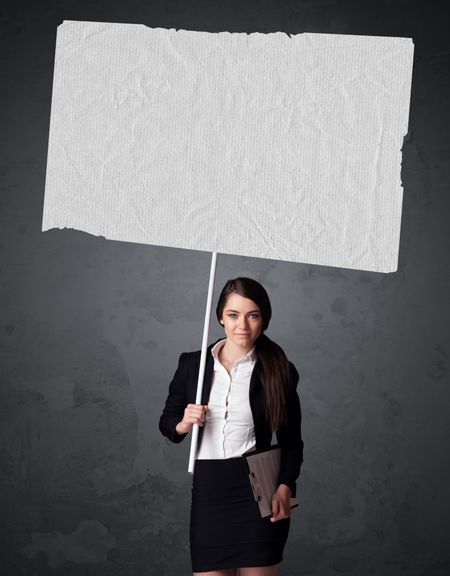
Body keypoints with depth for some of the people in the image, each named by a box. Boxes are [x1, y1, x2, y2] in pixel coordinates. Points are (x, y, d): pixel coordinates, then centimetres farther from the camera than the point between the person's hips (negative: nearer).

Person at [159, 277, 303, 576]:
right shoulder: (192, 363, 3)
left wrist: (285, 487, -12)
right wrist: (183, 425, -10)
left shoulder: (279, 371, -1)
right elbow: (167, 420, 13)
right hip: (208, 490, 1)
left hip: (259, 491, -1)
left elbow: (291, 440, 3)